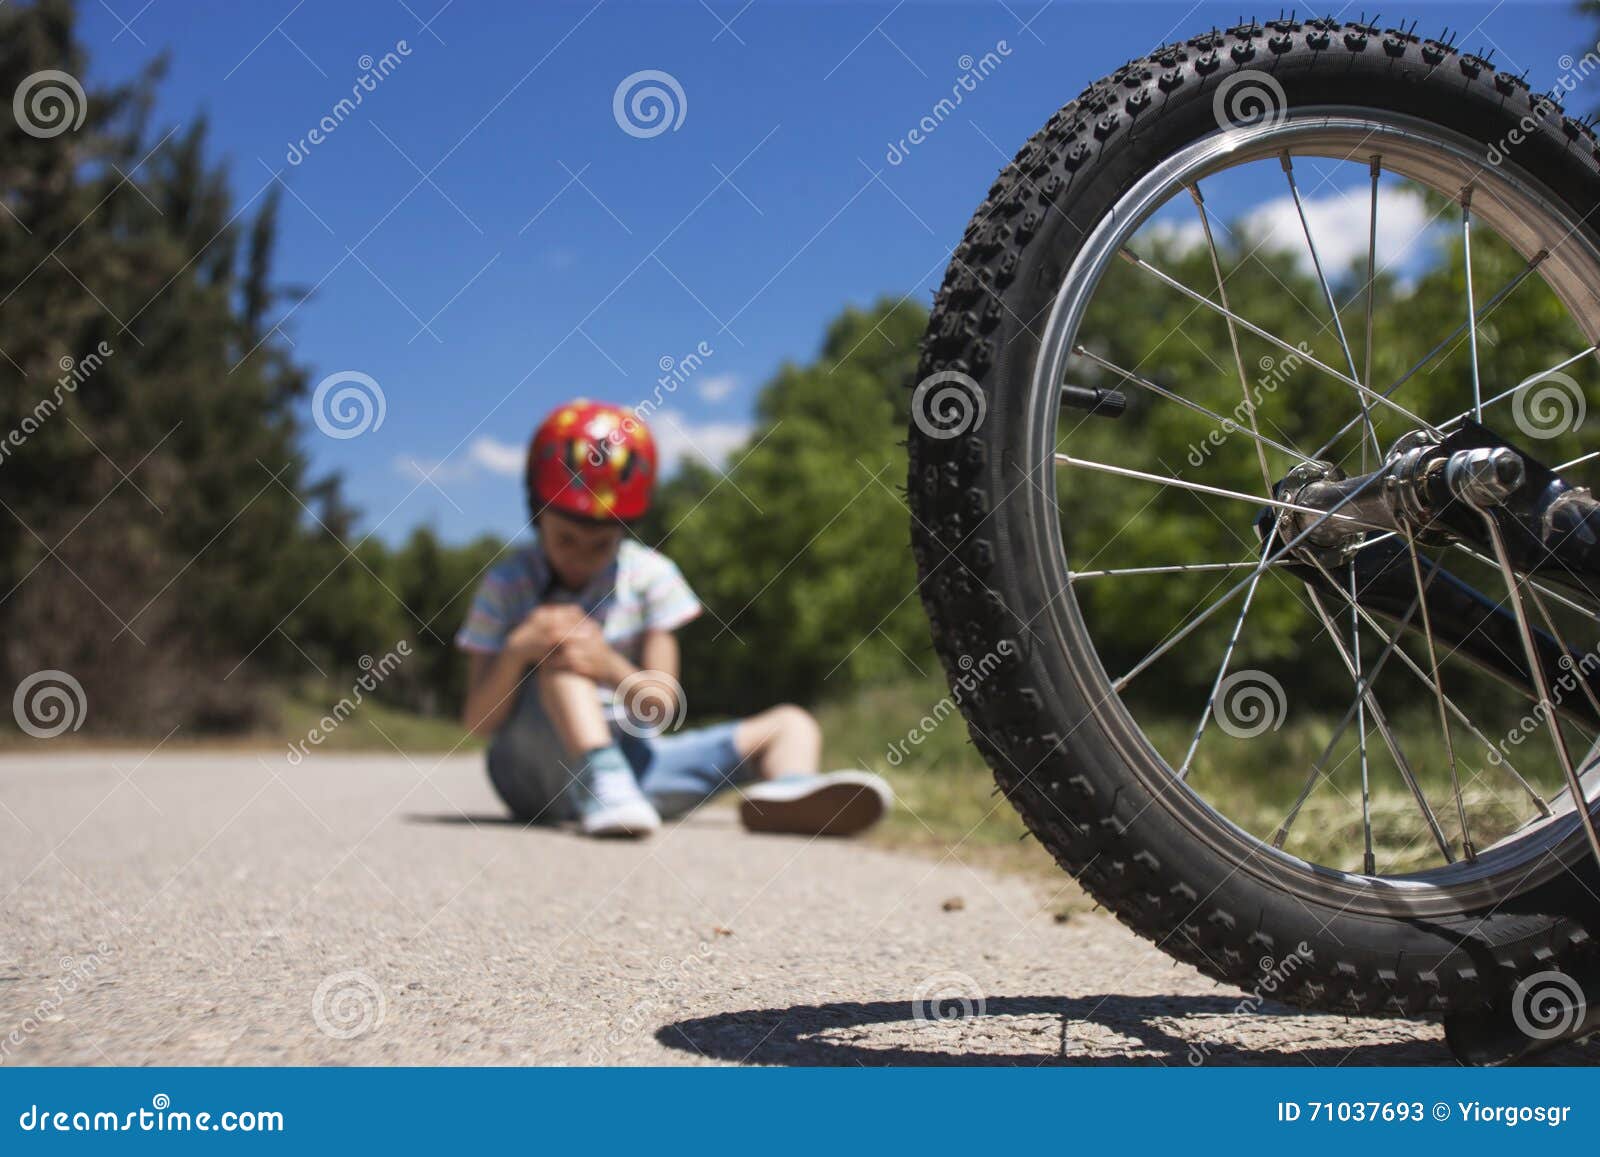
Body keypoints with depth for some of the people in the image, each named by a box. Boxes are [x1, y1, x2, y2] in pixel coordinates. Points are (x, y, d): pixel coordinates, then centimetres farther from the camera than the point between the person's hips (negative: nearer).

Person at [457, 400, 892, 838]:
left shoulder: (649, 576, 1)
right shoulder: (507, 583, -3)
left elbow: (661, 708, -6)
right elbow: (478, 720, -8)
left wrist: (611, 668, -28)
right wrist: (518, 651, -28)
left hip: (630, 756, 4)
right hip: (536, 765, -3)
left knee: (790, 724, -5)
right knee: (559, 643, -28)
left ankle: (786, 789, -41)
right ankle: (598, 781, -48)